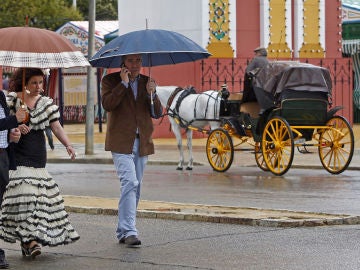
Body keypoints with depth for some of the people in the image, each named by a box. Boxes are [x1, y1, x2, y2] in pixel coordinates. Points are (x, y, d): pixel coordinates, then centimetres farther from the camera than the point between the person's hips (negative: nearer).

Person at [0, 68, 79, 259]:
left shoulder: (46, 103, 9)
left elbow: (56, 127, 1)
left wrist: (68, 145, -15)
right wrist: (15, 127, -21)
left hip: (38, 156, 4)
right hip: (17, 155, -4)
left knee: (40, 195, 2)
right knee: (23, 192, -14)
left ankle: (29, 239, 12)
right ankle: (29, 239, -17)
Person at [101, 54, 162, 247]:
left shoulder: (147, 82, 12)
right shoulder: (111, 80, 1)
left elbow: (157, 113, 6)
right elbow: (107, 104, -16)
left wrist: (152, 94, -10)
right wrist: (124, 84, -17)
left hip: (142, 143, 5)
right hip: (121, 142, -5)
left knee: (135, 187, 8)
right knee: (130, 183, -19)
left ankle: (123, 231, 19)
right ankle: (128, 231, -22)